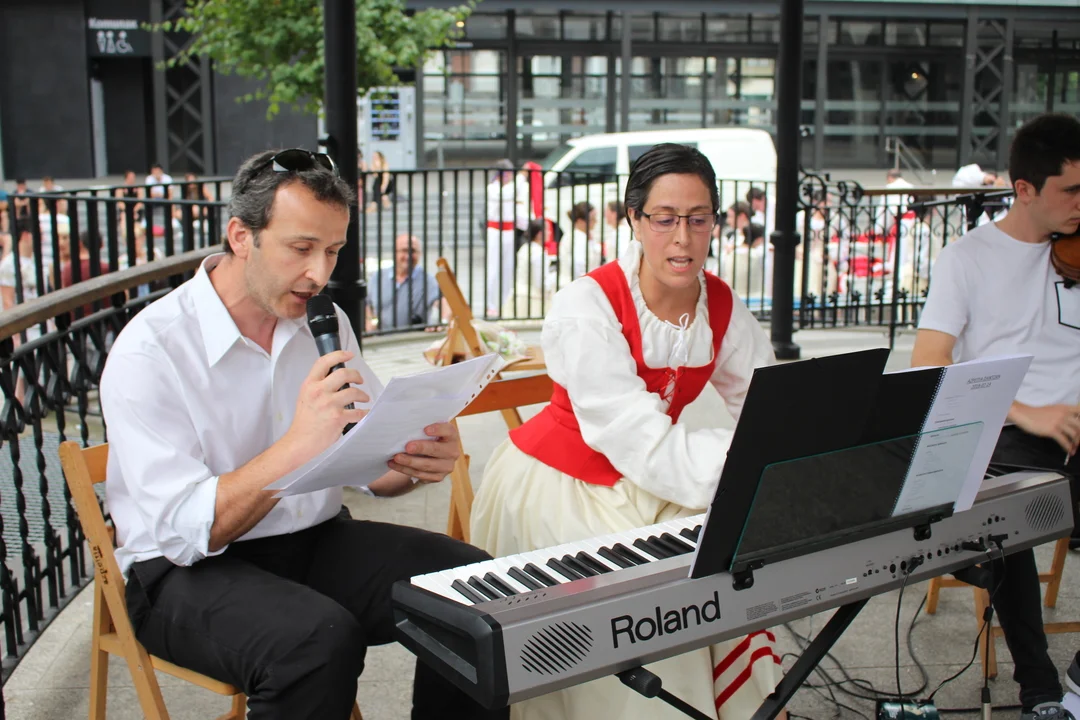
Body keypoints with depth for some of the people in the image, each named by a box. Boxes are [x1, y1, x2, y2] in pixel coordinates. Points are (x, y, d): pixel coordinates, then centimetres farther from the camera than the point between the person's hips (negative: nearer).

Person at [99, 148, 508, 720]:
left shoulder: (324, 323, 5)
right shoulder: (149, 350, -15)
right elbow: (182, 529, -22)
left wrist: (417, 462, -17)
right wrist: (297, 446, -34)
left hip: (318, 542, 6)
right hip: (186, 571, -5)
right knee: (319, 637, -35)